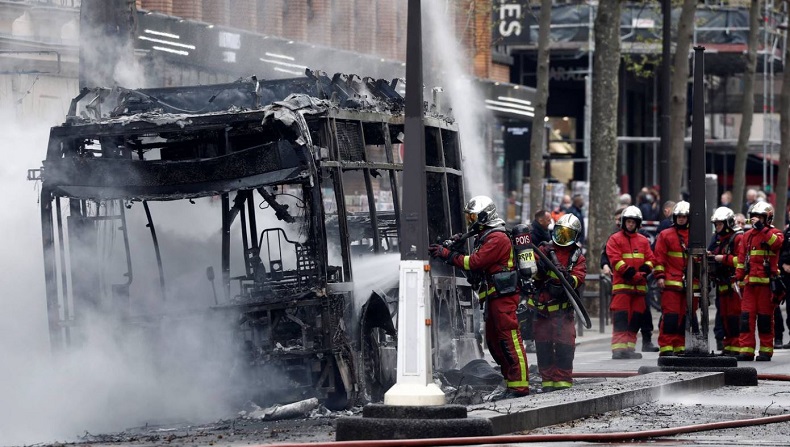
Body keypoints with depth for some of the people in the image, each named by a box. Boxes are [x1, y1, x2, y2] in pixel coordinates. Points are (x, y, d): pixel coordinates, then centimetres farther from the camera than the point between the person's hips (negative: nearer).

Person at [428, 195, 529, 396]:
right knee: (494, 341, 10)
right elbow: (476, 263, 17)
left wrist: (447, 254, -14)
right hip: (493, 297, 11)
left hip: (504, 297, -11)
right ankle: (511, 380, 13)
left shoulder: (497, 238, -12)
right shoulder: (485, 237, 22)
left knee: (510, 340, -12)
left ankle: (519, 385, -13)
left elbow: (474, 262, -18)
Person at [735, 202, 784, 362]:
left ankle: (766, 350, 6)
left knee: (765, 317, 0)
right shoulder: (747, 236, 16)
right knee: (747, 316, -3)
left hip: (767, 282, -4)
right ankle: (746, 350, -3)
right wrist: (739, 279, 11)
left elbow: (777, 242, -23)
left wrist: (761, 228, -23)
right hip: (750, 282, 4)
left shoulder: (774, 233, 2)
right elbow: (741, 259, 18)